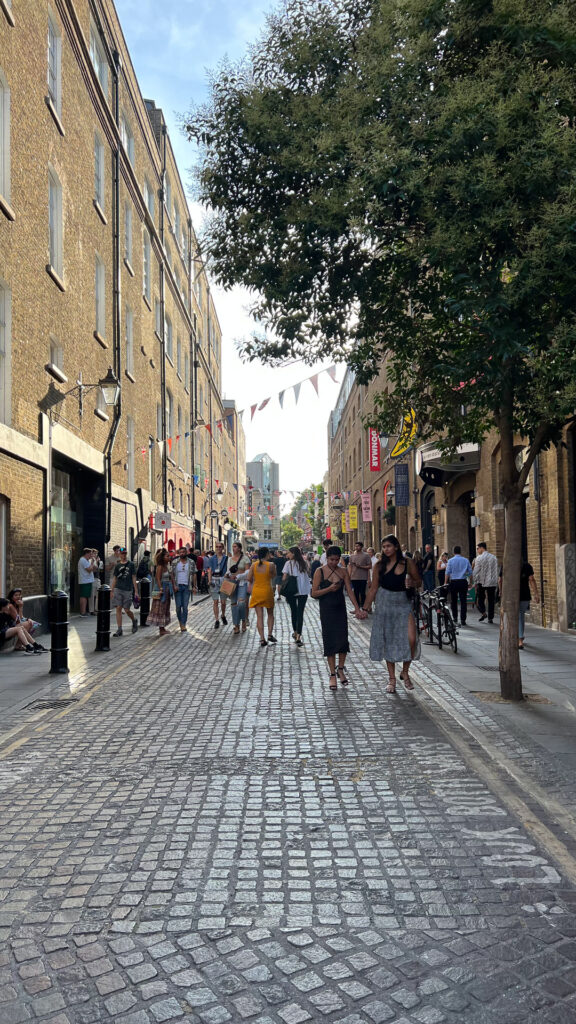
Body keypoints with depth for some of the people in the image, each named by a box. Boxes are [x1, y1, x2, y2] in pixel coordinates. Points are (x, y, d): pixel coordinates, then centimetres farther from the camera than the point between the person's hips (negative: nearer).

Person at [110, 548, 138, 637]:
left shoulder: (131, 564, 2)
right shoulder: (117, 565, 9)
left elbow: (133, 578, 2)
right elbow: (114, 578, 12)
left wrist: (136, 591, -3)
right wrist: (112, 591, 8)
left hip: (128, 590, -2)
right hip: (118, 589, 2)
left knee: (127, 610, 0)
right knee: (118, 609, -3)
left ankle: (134, 621, 30)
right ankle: (119, 629, 0)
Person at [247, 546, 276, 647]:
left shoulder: (254, 565, -3)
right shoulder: (271, 565, -10)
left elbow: (249, 579, -2)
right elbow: (274, 576, 6)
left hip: (256, 591, 2)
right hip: (267, 591, -2)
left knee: (259, 616, 3)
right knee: (270, 614, 19)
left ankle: (262, 639, -2)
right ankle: (270, 634, 9)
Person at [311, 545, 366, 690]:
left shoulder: (343, 571, 3)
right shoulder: (320, 572, -5)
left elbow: (349, 591, 1)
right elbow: (314, 593, -7)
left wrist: (357, 609, -7)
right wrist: (329, 589, -20)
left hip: (341, 610, 3)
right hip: (326, 611, -2)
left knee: (343, 639, 0)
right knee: (330, 641, 1)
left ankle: (340, 670, 20)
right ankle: (333, 674, 9)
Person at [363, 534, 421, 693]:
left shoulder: (408, 562, -1)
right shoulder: (380, 566, 4)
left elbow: (419, 582, 5)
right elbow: (373, 589, 7)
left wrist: (412, 583, -18)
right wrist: (365, 608, 3)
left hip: (403, 604, -1)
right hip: (384, 603, 1)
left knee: (411, 639, -15)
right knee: (388, 641, 3)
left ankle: (405, 672, 9)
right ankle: (392, 679, 15)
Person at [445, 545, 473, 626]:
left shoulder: (450, 560, -2)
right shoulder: (466, 560, 2)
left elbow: (447, 573, -3)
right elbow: (470, 572, 5)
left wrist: (446, 583, 6)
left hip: (453, 582, -1)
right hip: (463, 582, 1)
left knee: (454, 601, 12)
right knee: (463, 601, 1)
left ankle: (455, 618, 15)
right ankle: (463, 621, -1)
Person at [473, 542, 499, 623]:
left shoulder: (479, 558, -9)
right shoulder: (494, 557, 5)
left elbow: (475, 571, -9)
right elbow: (496, 570, 9)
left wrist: (475, 582, 1)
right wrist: (496, 581, 15)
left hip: (482, 582, -4)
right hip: (492, 582, 4)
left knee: (480, 598, 10)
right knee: (491, 600, 9)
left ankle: (483, 612, -11)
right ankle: (490, 618, 9)